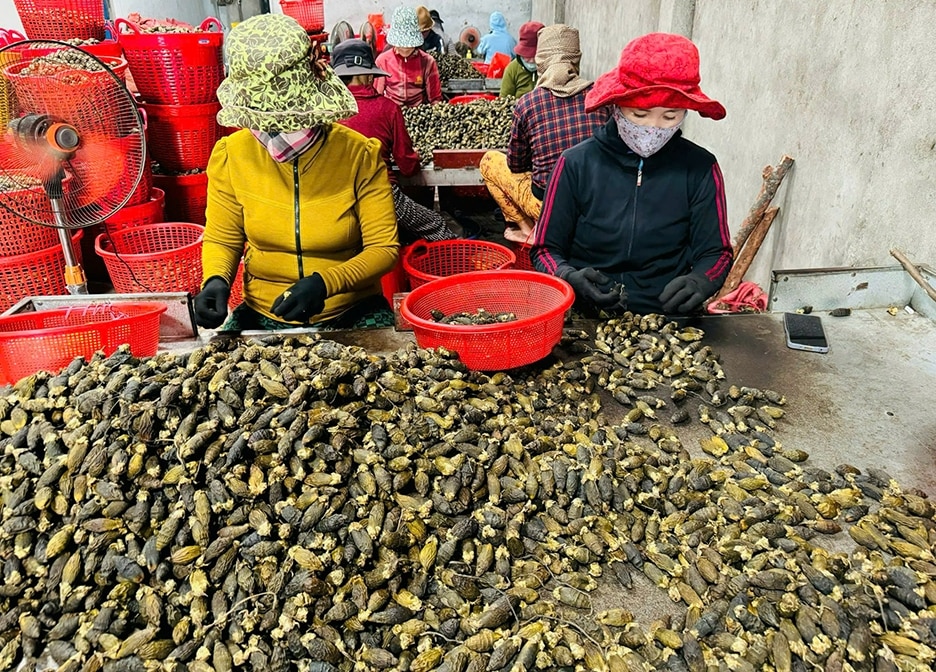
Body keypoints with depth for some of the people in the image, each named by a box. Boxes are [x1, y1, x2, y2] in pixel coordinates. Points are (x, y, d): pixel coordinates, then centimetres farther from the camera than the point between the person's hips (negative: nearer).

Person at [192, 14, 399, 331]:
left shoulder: (359, 155, -12)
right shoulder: (232, 155, -5)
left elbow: (384, 247, -8)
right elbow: (221, 239, 7)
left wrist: (325, 283, -24)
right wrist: (215, 279, -15)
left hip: (352, 313, -1)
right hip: (263, 315, 2)